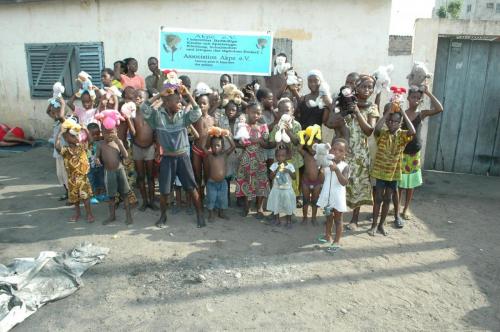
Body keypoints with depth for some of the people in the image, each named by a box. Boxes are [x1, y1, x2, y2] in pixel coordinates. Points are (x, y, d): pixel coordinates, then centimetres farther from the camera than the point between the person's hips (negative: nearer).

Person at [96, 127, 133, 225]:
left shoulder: (118, 142, -1)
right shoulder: (101, 145, -1)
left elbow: (126, 155, -9)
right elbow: (97, 157, 4)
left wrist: (119, 143, -18)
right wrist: (97, 160, -20)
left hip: (120, 170, 0)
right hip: (108, 172, 0)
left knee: (124, 194, 4)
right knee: (111, 195, 11)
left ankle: (128, 215, 11)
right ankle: (112, 215, 26)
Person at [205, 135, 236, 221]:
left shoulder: (225, 154, -5)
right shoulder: (209, 155, -10)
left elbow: (233, 146, -12)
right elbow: (205, 146, -22)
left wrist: (227, 136, -22)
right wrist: (210, 136, -27)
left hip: (222, 182, 3)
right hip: (211, 183, -2)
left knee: (222, 199, 15)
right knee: (211, 199, 6)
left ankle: (221, 213, 34)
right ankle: (211, 214, 23)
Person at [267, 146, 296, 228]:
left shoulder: (290, 166, -5)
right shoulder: (274, 165, -4)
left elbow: (294, 177, -6)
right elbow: (271, 177, -7)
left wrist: (289, 171, -22)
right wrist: (276, 170, -21)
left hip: (287, 190, 0)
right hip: (276, 189, 1)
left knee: (288, 206, 4)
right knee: (276, 205, 7)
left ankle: (289, 221, 17)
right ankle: (277, 219, 23)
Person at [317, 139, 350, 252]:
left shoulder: (345, 166, -13)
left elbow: (344, 182, -25)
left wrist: (336, 170, -35)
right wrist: (321, 168, -22)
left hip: (337, 197, -4)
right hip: (327, 195, 4)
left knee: (337, 219, 10)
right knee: (328, 217, 21)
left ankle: (336, 241, 20)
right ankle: (327, 236, 37)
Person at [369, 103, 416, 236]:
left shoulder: (402, 135, -2)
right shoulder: (382, 134, -7)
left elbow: (413, 132, -24)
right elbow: (376, 128, -30)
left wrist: (403, 113, -21)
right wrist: (387, 113, -23)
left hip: (394, 173, 2)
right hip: (380, 171, -2)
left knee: (387, 199, 11)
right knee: (378, 198, 5)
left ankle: (381, 224, 23)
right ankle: (374, 225, 15)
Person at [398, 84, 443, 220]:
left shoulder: (422, 114, 1)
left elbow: (439, 109, -15)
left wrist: (428, 93, -15)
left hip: (415, 154, 3)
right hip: (401, 153, -2)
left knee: (411, 183, 12)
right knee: (399, 183, 6)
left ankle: (406, 209, 25)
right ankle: (396, 207, 22)